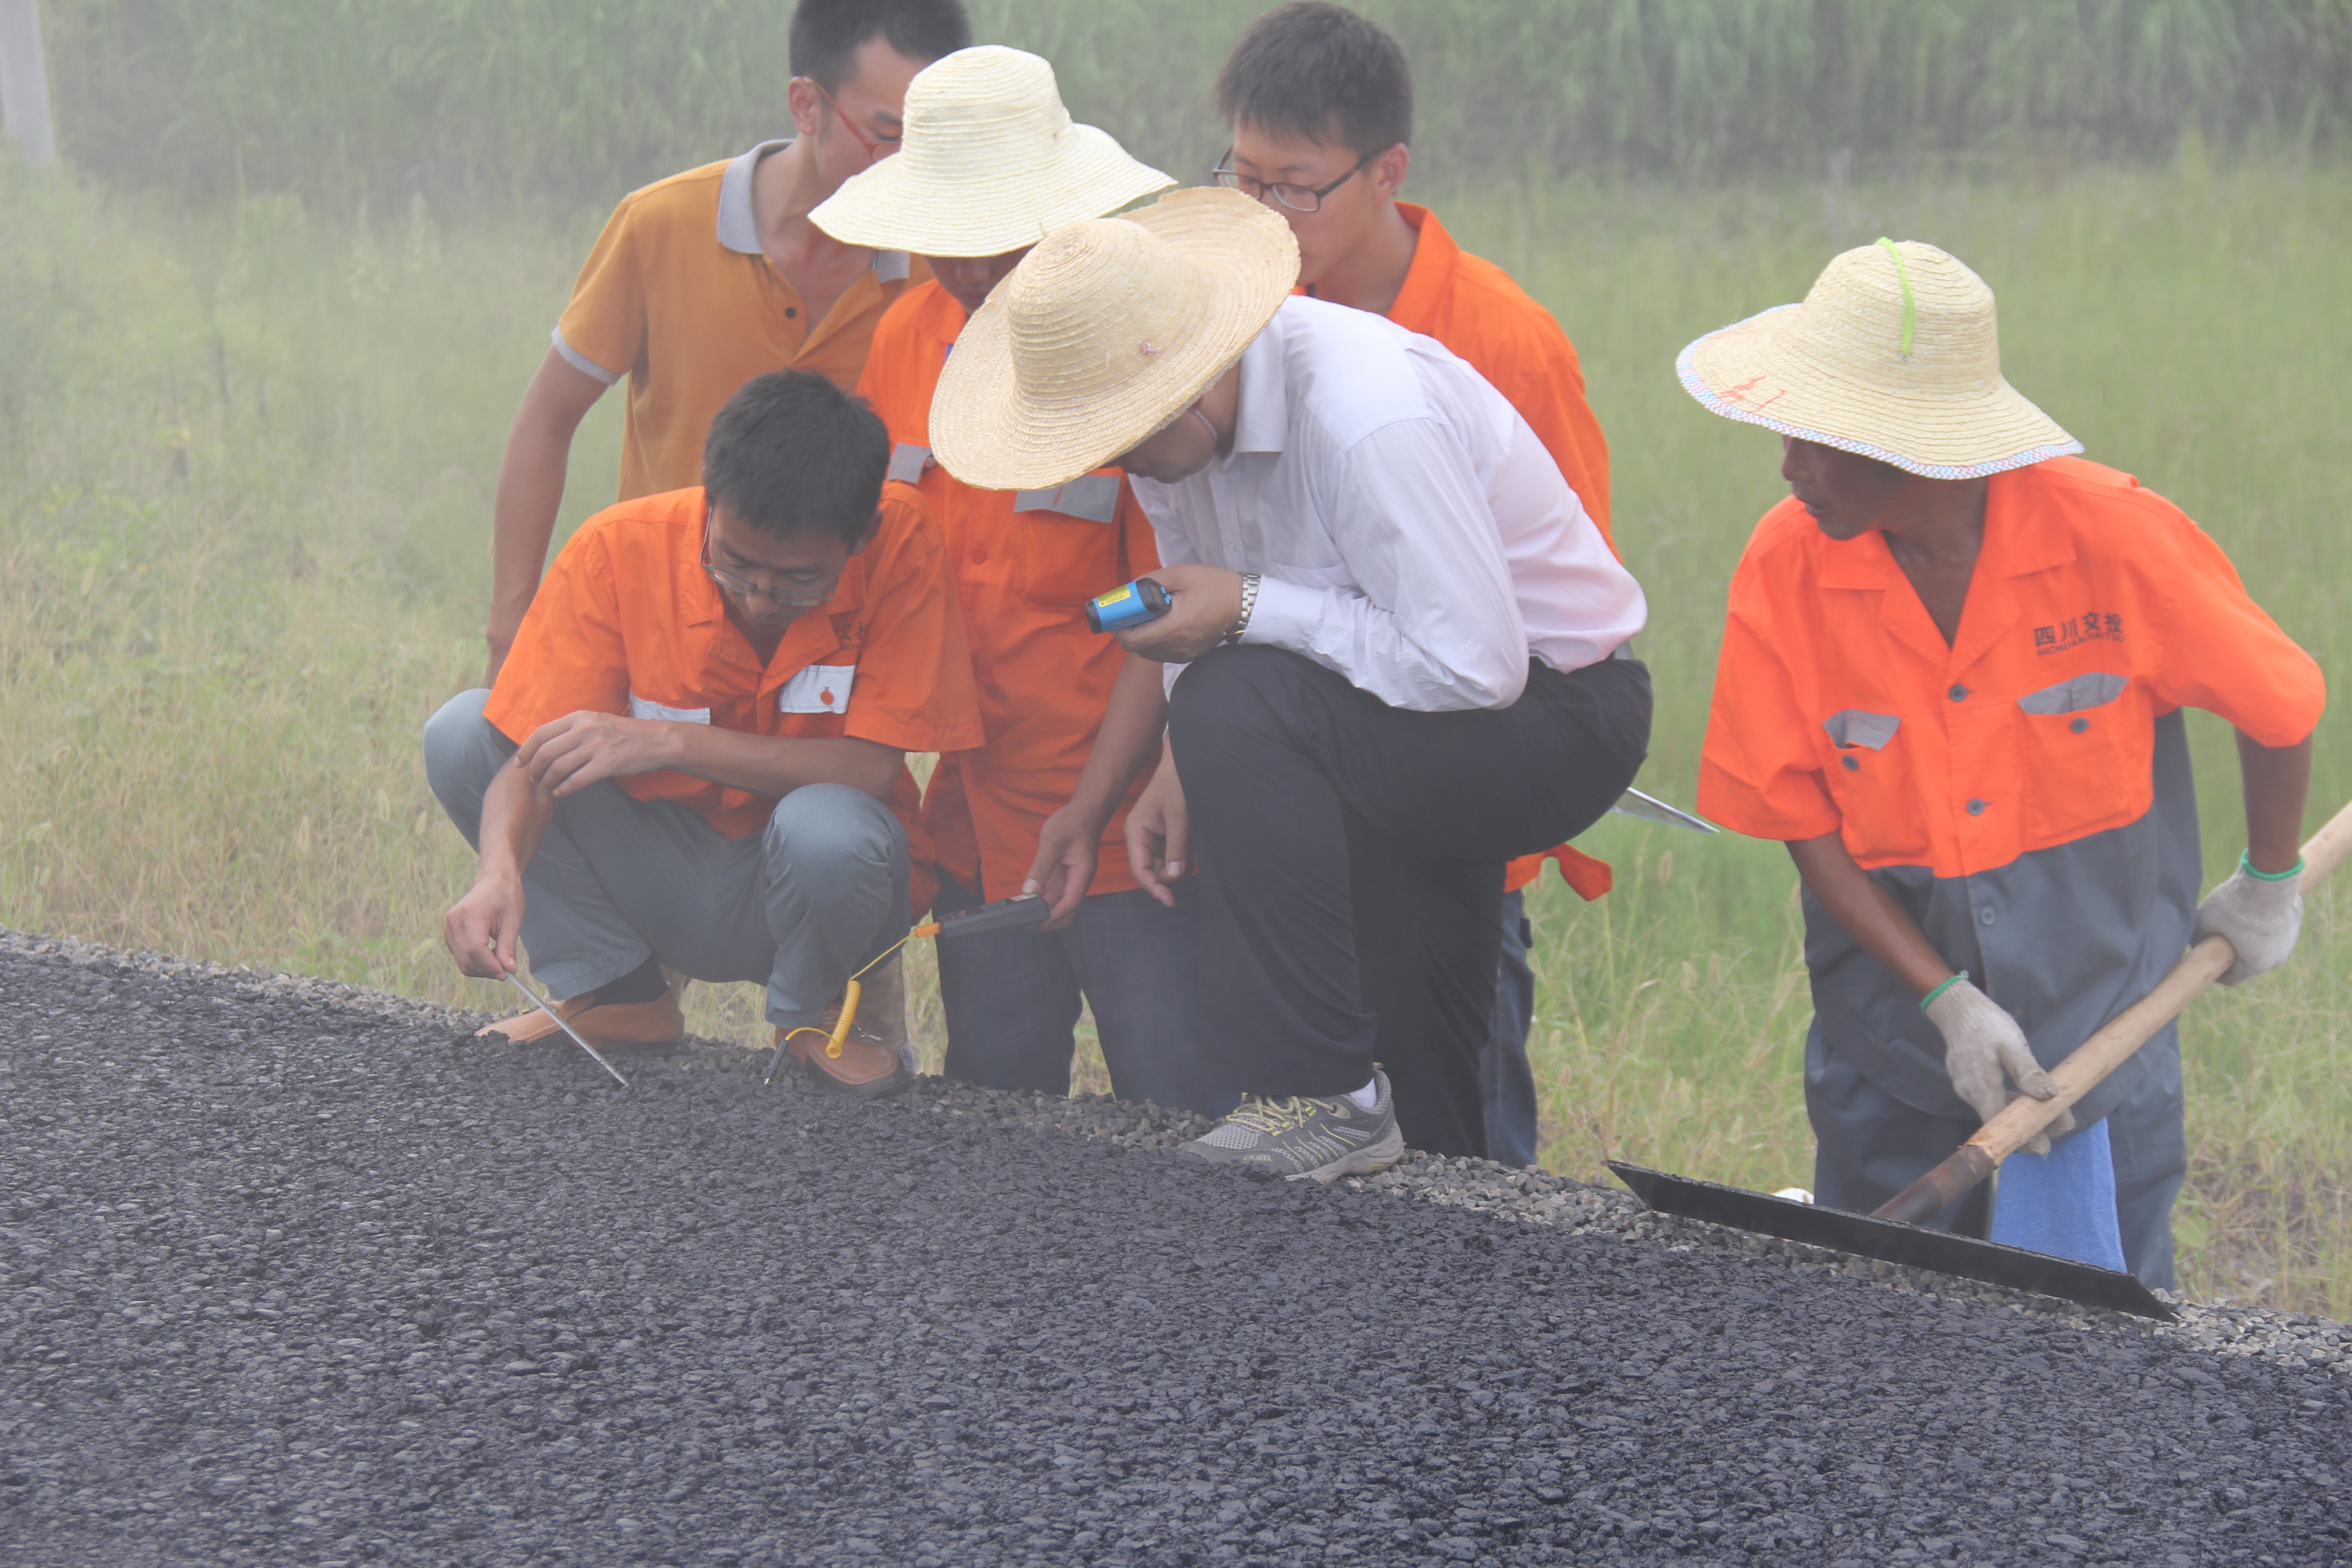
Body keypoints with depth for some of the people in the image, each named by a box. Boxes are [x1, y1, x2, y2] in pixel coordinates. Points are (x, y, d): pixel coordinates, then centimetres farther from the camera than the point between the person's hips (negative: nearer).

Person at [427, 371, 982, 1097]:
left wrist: (669, 743, -31)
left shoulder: (900, 542, -22)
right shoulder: (620, 548, -18)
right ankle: (611, 991, -1)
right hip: (660, 877, 2)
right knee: (462, 734, -18)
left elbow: (871, 768, -24)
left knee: (829, 829, -37)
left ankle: (821, 1013, -1)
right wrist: (500, 871, -41)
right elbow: (533, 755, -19)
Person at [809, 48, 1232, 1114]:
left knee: (1179, 1104, -9)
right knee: (991, 1100, 10)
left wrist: (1099, 805, -17)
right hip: (976, 814, 6)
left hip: (1118, 809, -6)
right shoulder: (907, 338, 7)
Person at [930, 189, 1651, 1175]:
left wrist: (1250, 608, -28)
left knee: (1241, 708, -30)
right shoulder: (1179, 422, -5)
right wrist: (1175, 771, -6)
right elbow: (1208, 607, 10)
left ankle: (1320, 1093, -25)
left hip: (1554, 720, -9)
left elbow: (1474, 664, -31)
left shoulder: (1369, 422, -31)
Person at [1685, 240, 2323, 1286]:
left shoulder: (2112, 538, -21)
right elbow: (1800, 818, -7)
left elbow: (2275, 705, -4)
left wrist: (2268, 883, 10)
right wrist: (1945, 999, -13)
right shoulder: (1786, 566, -15)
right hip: (1894, 994, 2)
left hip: (2096, 992, -2)